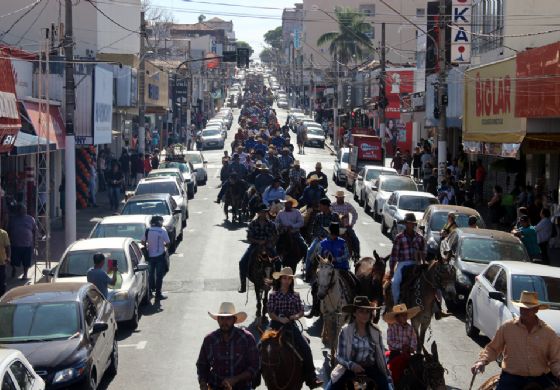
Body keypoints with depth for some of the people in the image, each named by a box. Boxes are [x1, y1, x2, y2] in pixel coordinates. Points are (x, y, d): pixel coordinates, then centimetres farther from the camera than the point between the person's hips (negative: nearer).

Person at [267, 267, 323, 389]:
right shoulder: (273, 295, 5)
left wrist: (296, 316, -14)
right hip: (277, 326, -2)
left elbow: (301, 311, 10)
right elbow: (270, 312, -3)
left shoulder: (295, 295, 12)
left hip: (291, 326, 2)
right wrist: (280, 319, -22)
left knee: (306, 348, -19)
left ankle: (311, 379, -22)